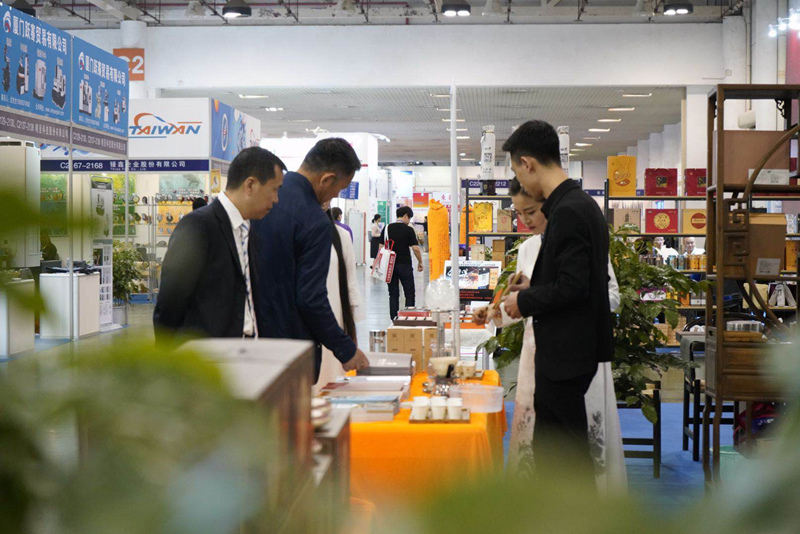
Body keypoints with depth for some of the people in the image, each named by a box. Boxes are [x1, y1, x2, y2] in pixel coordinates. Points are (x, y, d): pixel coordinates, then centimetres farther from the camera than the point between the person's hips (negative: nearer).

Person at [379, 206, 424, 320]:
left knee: (393, 294, 8)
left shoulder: (387, 228, 4)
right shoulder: (408, 230, -7)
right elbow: (415, 248, -10)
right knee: (410, 294, 5)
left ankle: (394, 320, 6)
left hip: (390, 265, 4)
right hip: (405, 265, -4)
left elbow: (381, 246, 4)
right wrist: (420, 262, 4)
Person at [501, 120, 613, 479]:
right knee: (546, 442, 18)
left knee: (572, 448, 1)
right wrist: (533, 287, 12)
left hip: (567, 352, -10)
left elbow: (573, 286, -25)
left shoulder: (568, 212, -20)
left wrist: (525, 302, -11)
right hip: (564, 348, 10)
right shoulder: (580, 204, 11)